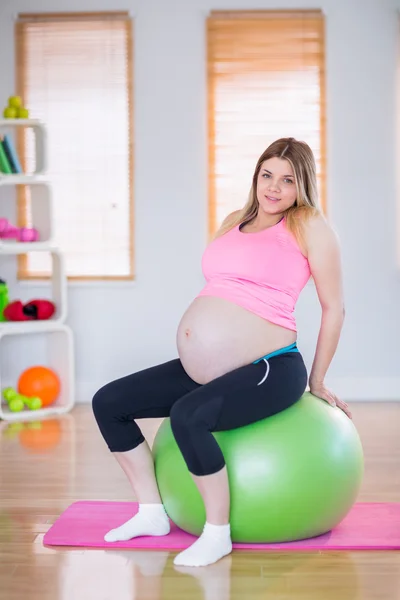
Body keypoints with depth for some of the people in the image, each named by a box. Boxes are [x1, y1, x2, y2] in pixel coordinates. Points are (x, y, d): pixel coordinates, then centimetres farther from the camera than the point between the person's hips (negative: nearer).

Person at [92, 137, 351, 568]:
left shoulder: (309, 226, -3)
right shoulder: (234, 222, 16)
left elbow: (333, 308, 0)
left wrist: (317, 382, 4)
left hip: (270, 370, -8)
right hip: (201, 370, 8)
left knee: (188, 415, -35)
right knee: (107, 403, 6)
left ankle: (218, 533, -16)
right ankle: (151, 513, 14)